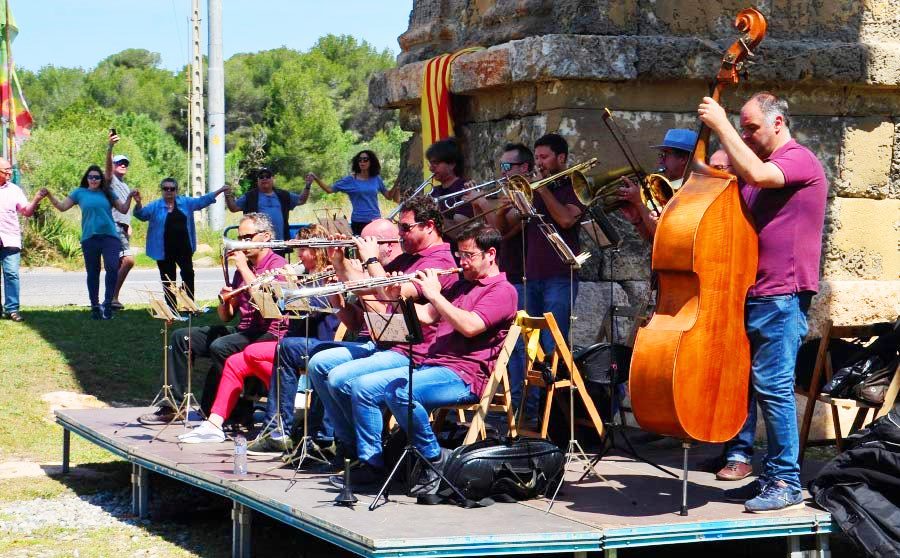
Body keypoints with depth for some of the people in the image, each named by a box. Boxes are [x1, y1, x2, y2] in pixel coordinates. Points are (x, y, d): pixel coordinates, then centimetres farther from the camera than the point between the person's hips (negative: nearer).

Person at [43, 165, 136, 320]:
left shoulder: (107, 193, 11)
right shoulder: (79, 193, 9)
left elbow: (123, 209, 14)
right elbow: (62, 207, 7)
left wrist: (129, 197, -2)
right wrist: (49, 195, -4)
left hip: (110, 236, 0)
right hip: (89, 238, 0)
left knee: (112, 267, -19)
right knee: (93, 272, 7)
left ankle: (108, 303, -10)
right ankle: (95, 306, 18)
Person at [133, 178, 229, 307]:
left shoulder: (185, 202, 7)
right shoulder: (155, 206, 0)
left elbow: (202, 201, 8)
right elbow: (141, 214, -10)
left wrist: (219, 191, 1)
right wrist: (138, 203, -31)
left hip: (184, 248, 2)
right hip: (165, 251, -2)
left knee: (188, 274, 5)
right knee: (168, 279, 4)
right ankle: (171, 307, 10)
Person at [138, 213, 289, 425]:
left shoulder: (277, 264, -5)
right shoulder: (243, 268, 19)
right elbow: (226, 317, 19)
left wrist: (243, 268, -15)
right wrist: (224, 300, -5)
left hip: (268, 334, -9)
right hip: (242, 330, 9)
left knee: (220, 347, -34)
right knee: (181, 336, -1)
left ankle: (212, 412, -19)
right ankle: (174, 405, -5)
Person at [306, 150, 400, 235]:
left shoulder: (376, 179, 7)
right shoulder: (351, 180, -1)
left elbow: (389, 196, 12)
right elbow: (330, 189, -1)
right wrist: (315, 179, -11)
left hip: (375, 221, 2)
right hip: (358, 222, -2)